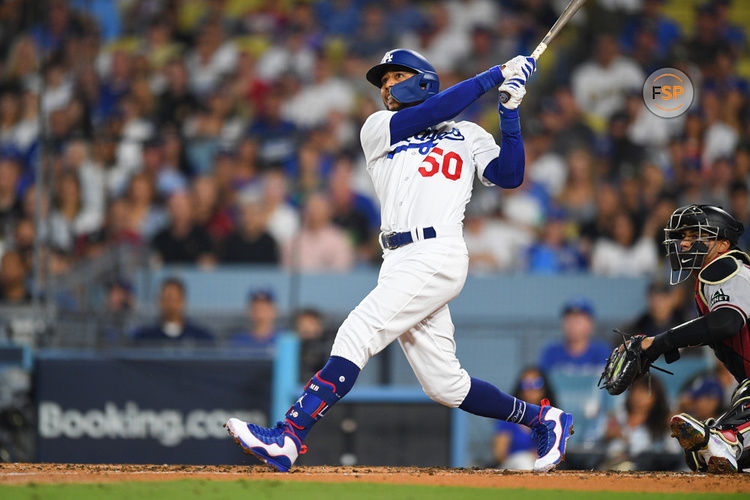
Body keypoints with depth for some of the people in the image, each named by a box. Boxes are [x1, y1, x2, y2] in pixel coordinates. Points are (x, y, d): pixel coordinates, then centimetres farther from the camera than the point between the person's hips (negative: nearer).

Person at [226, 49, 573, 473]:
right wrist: (495, 76, 5)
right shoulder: (378, 129, 20)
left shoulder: (467, 135, 16)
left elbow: (510, 176, 4)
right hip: (399, 262, 5)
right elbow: (433, 111, 4)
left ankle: (288, 439, -25)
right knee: (445, 385, 4)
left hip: (438, 257, -5)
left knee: (357, 335, -19)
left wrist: (510, 113, -2)